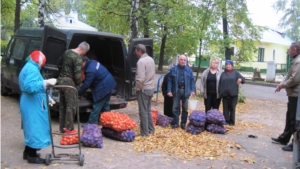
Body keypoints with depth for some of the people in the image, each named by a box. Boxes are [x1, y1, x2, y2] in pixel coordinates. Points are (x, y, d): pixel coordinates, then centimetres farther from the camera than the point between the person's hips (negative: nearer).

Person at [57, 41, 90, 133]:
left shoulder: (67, 52, 7)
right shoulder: (78, 58, -19)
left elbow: (59, 64, 20)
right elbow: (77, 75, -21)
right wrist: (78, 84, -3)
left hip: (60, 80, 9)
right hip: (69, 82, -9)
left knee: (62, 106, 17)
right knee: (71, 107, 1)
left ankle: (62, 127, 26)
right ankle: (69, 128, 6)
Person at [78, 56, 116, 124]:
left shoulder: (90, 71, -27)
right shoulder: (92, 62, 3)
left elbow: (86, 85, -20)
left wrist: (78, 93, -8)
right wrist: (82, 82, 14)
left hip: (103, 87, -10)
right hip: (108, 84, 10)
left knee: (96, 106, -2)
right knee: (105, 104, 18)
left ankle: (91, 123, 5)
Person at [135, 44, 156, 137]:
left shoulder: (141, 61, -19)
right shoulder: (151, 59, 9)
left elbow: (140, 78, -24)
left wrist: (136, 88, -10)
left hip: (143, 89, -9)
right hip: (151, 88, 9)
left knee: (143, 112, 0)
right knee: (148, 110, 19)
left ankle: (145, 133, 7)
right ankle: (151, 129, 28)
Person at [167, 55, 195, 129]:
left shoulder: (189, 70, 6)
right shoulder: (173, 69, 1)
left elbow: (192, 80, 5)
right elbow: (170, 81, -1)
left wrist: (192, 90, -2)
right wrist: (169, 91, -7)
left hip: (185, 91, 2)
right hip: (176, 91, -1)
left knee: (185, 108, 8)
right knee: (175, 108, 3)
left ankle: (183, 123, 18)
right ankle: (175, 123, 11)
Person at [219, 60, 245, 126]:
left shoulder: (235, 73, 6)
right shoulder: (223, 74, 13)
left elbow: (242, 78, -5)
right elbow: (220, 83, 11)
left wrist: (241, 79, -29)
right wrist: (220, 92, 1)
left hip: (233, 94, -2)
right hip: (225, 94, 2)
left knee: (232, 108, 3)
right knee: (225, 108, 4)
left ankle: (232, 121, 11)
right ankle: (226, 120, 11)